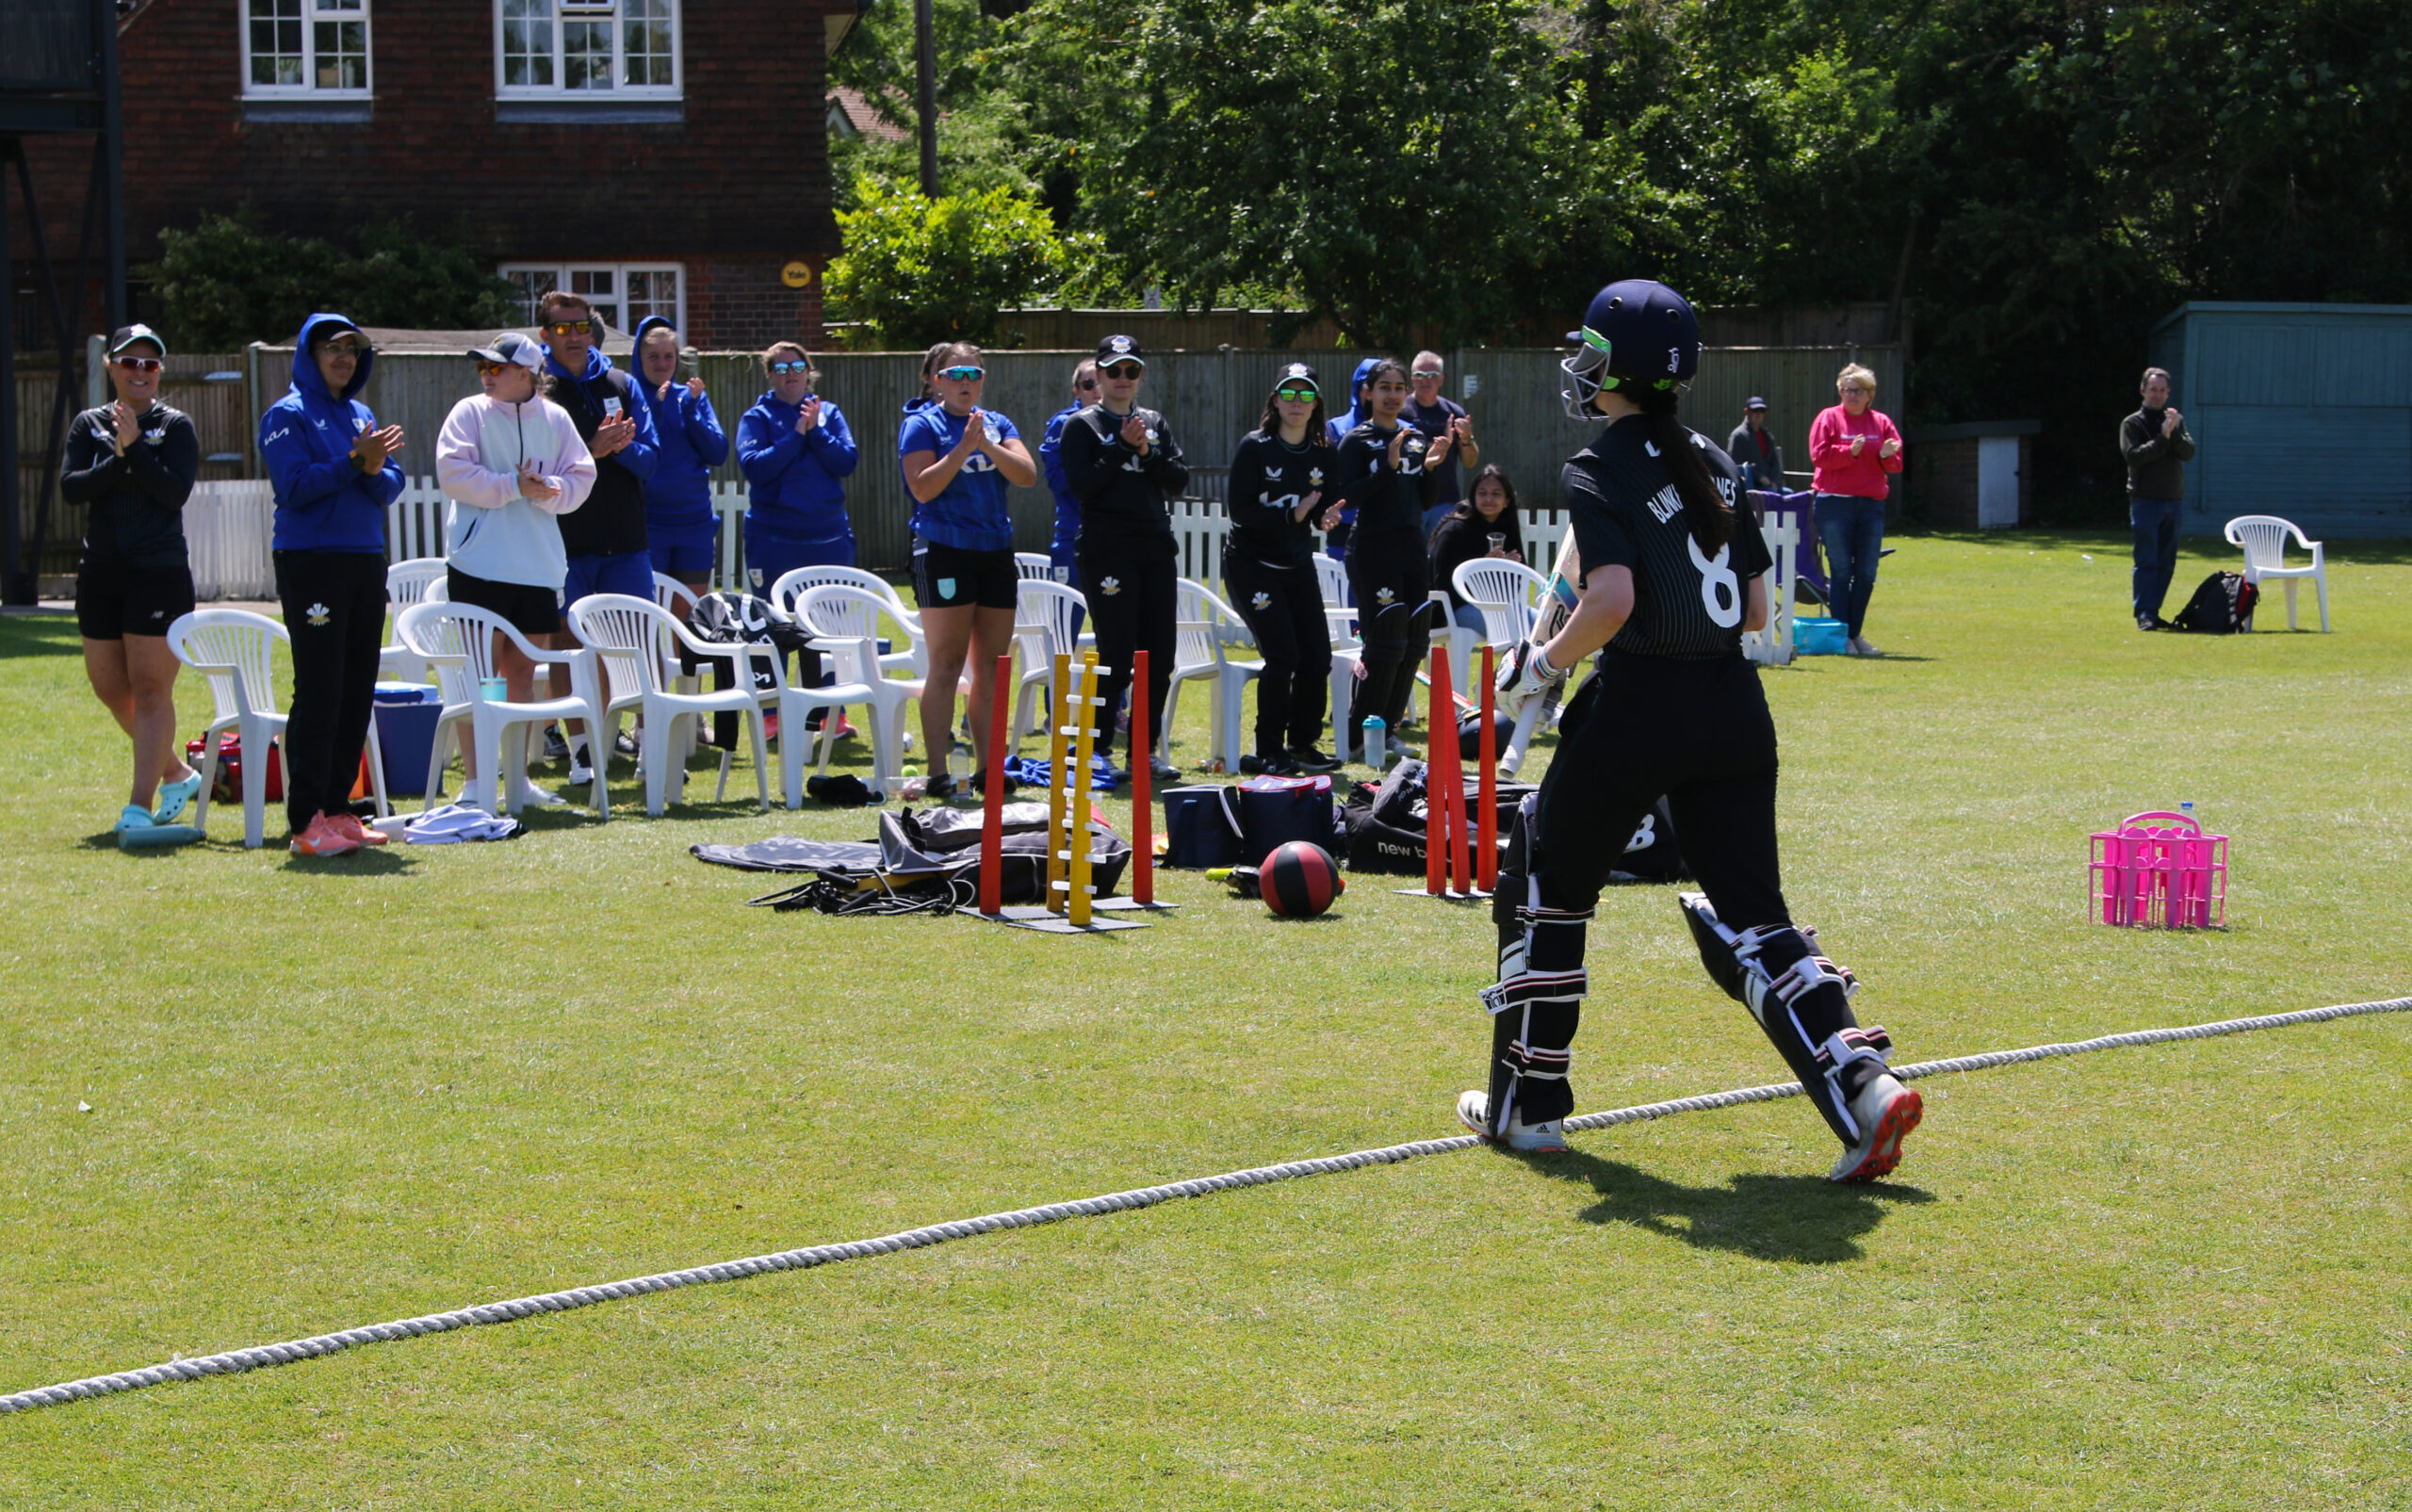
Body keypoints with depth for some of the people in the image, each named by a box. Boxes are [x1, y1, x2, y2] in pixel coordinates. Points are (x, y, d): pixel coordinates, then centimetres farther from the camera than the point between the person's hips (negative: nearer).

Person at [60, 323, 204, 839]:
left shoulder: (176, 426, 1)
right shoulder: (89, 425, 9)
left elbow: (175, 491, -13)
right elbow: (69, 487, -5)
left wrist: (134, 447, -17)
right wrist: (118, 459, -15)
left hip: (160, 574, -5)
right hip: (100, 573, 5)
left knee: (150, 689, -8)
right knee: (110, 687, 11)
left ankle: (140, 804, -8)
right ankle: (176, 773, 27)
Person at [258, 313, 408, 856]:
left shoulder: (361, 415, 16)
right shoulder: (288, 415, -3)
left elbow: (392, 485, 8)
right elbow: (295, 486, -14)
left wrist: (376, 469, -13)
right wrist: (355, 462, -18)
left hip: (366, 561, 7)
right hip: (310, 561, -7)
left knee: (357, 693, 7)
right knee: (319, 692, -8)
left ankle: (337, 808, 15)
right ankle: (306, 823, -7)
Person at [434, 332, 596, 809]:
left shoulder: (555, 419, 9)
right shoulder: (470, 413, 0)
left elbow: (580, 478, 7)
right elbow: (453, 473, -11)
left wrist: (548, 491, -13)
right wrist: (513, 486, -14)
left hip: (538, 567, 4)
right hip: (479, 566, -4)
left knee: (523, 672, 11)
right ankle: (476, 783, -5)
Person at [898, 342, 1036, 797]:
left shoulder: (996, 423, 13)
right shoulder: (922, 424, -1)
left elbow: (1027, 475, -1)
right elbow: (923, 487, -13)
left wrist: (988, 446, -15)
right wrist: (964, 447, -19)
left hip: (996, 553, 5)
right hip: (944, 551, -5)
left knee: (992, 665, 6)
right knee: (946, 663, -7)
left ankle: (987, 767, 12)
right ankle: (938, 772, -6)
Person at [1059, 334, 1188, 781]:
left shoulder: (1155, 423, 16)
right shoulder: (1082, 425, 2)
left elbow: (1179, 480, 7)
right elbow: (1082, 485, -10)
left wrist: (1147, 453, -8)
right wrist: (1122, 447, -13)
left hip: (1157, 547, 5)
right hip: (1108, 549, -5)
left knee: (1159, 655, 4)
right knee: (1117, 655, -7)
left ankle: (1147, 749, 13)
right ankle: (1099, 751, 2)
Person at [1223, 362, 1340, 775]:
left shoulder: (1322, 452, 6)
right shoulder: (1255, 447, -9)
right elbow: (1241, 510, -15)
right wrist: (1291, 515, -24)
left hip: (1298, 567, 6)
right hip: (1253, 565, -6)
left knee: (1317, 658, 1)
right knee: (1282, 655, -14)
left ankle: (1302, 745, 18)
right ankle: (1268, 753, -4)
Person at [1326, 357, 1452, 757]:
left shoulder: (1416, 439, 13)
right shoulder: (1357, 441, -4)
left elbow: (1424, 500, 16)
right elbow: (1345, 497, -14)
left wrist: (1431, 467, -2)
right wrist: (1389, 466, -20)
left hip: (1411, 548, 6)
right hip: (1372, 551, -6)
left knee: (1412, 643, 5)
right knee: (1385, 644, -10)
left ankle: (1388, 730, 15)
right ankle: (1361, 735, -1)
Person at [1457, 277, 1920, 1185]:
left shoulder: (1600, 471, -8)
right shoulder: (1717, 466, 12)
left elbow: (1613, 601, -21)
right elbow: (1754, 610, 13)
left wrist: (1539, 666, -7)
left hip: (1637, 711, -6)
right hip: (1735, 712, 6)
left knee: (1545, 891, 14)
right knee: (1748, 914, 7)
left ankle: (1526, 1106, 21)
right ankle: (1862, 1088, -11)